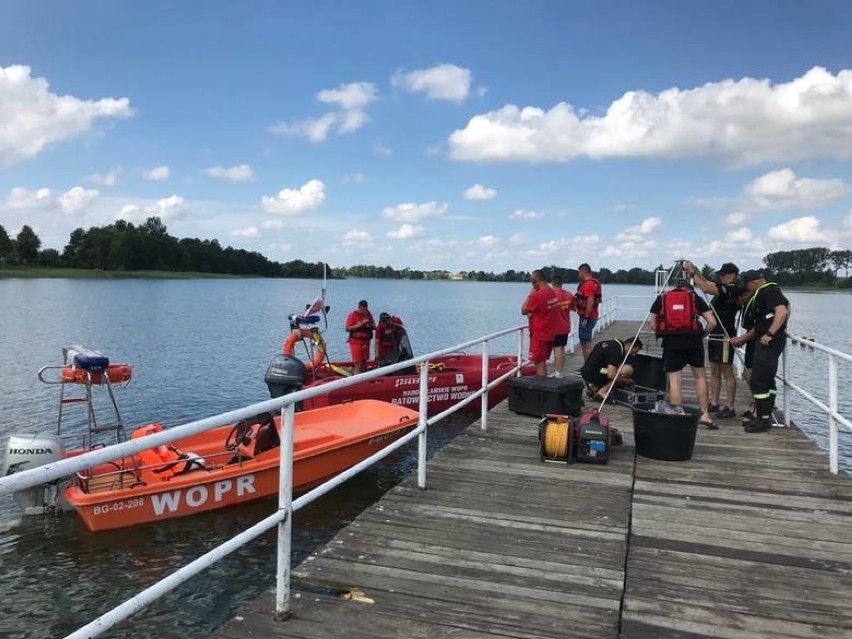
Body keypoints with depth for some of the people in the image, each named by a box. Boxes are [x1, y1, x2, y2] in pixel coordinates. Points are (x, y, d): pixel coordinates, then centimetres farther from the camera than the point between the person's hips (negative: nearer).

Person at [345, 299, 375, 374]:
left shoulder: (369, 314, 11)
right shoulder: (352, 315, -6)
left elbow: (374, 326, 18)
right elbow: (347, 328, -14)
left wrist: (370, 325, -6)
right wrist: (360, 324, -19)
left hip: (366, 342, 6)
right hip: (356, 342, -6)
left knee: (364, 362, 8)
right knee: (358, 363, -8)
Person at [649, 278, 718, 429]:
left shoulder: (661, 299, 14)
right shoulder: (695, 298, 13)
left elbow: (653, 325, 9)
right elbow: (712, 322, 6)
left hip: (671, 342, -1)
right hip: (693, 339, 1)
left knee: (674, 379, 1)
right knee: (700, 375, 17)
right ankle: (704, 414, 17)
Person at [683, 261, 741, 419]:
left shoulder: (732, 290, -14)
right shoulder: (723, 289, 12)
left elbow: (707, 288, -22)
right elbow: (707, 283, 18)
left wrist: (692, 272, -14)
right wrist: (694, 270, 4)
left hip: (725, 336, -9)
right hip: (714, 335, 9)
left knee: (727, 372, -5)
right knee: (714, 372, 13)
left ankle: (730, 407, 0)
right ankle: (714, 403, 21)